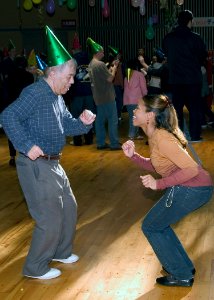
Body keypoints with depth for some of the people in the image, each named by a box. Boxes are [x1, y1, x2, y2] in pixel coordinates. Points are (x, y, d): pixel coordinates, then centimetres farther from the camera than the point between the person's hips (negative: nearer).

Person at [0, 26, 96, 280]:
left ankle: (61, 251, 42)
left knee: (69, 208, 21)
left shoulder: (56, 97, 13)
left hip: (52, 163, 10)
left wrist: (83, 122, -3)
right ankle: (35, 268, 16)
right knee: (50, 219, -2)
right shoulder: (36, 92, -18)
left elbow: (67, 125, 18)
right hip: (36, 166, -10)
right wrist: (27, 145, -30)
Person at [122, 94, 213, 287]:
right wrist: (133, 155, 2)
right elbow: (155, 166, 16)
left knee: (150, 227, 6)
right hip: (192, 188, 10)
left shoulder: (161, 138, -21)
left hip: (192, 189, -10)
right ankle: (185, 266, 33)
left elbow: (191, 168, -25)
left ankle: (182, 275, 14)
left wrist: (159, 184, -22)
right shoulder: (155, 135, 9)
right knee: (158, 223, 24)